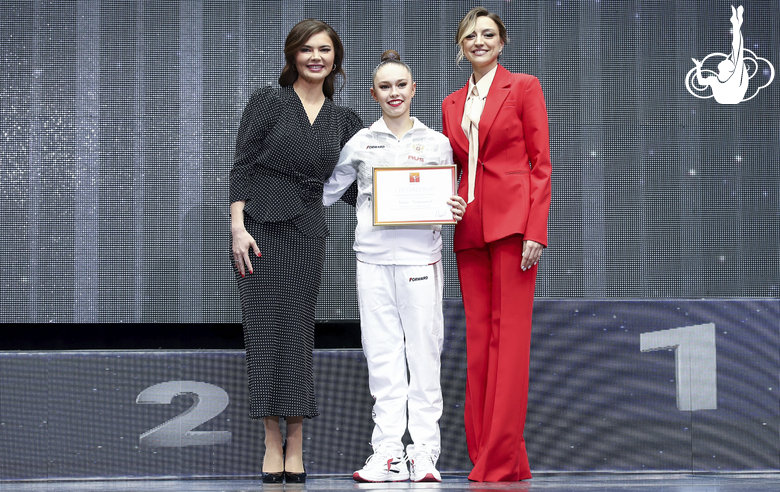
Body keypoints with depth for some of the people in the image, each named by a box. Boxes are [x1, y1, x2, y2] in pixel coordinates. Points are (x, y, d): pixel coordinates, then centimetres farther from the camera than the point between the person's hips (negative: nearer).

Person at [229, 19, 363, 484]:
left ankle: (296, 446, 1)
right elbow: (242, 166, -1)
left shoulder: (343, 120, 13)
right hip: (261, 227, -2)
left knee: (297, 331, -1)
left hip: (308, 232, 2)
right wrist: (238, 226, -11)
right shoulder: (268, 102, 3)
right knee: (265, 327, -5)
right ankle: (273, 445, -3)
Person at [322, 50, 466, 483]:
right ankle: (388, 451, 2)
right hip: (373, 255, 1)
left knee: (423, 352, -4)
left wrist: (455, 212, -7)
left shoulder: (437, 143, 9)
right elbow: (328, 192, 17)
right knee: (383, 354, 0)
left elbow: (449, 200, 13)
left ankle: (425, 451, -1)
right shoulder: (361, 144, 10)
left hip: (420, 256, -1)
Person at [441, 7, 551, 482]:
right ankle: (484, 453, 6)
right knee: (479, 336, 4)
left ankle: (503, 460, -8)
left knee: (510, 335, -7)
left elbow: (541, 162, -3)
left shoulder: (523, 87, 3)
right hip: (469, 228, 6)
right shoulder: (453, 104, 17)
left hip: (512, 221, -5)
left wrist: (536, 229, -12)